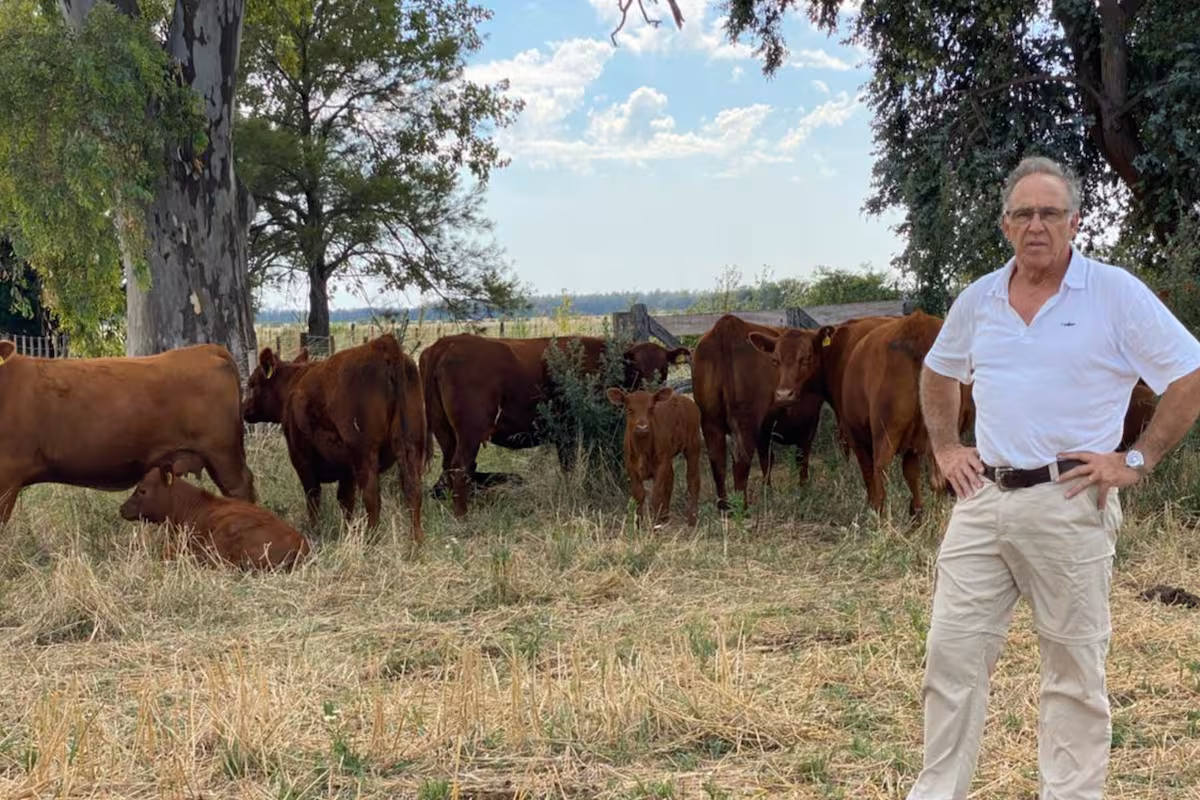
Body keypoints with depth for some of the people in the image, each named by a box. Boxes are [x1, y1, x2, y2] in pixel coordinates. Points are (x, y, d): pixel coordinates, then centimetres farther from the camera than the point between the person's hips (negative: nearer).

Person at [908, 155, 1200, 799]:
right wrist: (944, 448, 16)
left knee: (1075, 669, 5)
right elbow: (937, 374, 27)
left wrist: (1136, 460, -8)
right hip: (982, 499, 5)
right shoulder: (979, 299, 10)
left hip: (1068, 504, -4)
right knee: (952, 653, 4)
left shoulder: (1117, 294, -5)